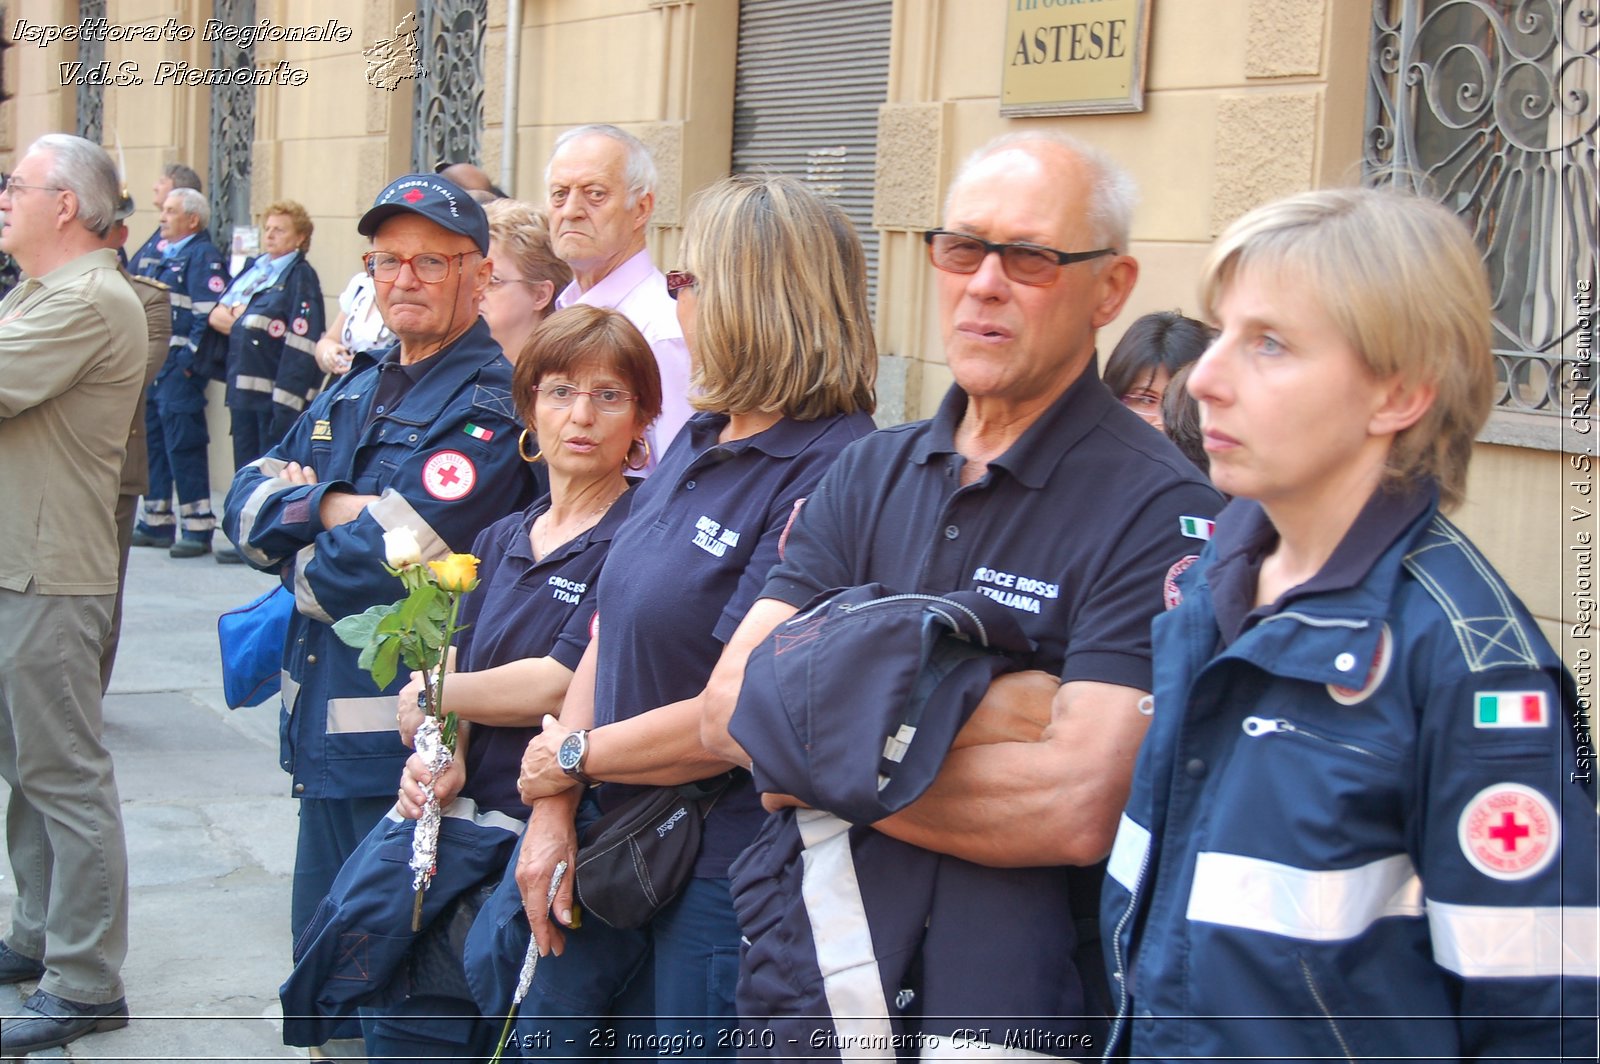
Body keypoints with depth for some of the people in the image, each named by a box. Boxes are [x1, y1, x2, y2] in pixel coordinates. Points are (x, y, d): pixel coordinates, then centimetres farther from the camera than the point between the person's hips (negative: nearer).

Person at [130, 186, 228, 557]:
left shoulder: (204, 256, -10)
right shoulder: (167, 255, 19)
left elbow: (211, 314, -18)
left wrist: (189, 360, -22)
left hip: (180, 364, -10)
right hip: (154, 363, 10)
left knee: (183, 443, -8)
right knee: (152, 439, 13)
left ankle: (198, 528, -3)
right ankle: (157, 523, 21)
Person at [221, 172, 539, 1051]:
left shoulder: (492, 406, -13)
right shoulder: (351, 399, 15)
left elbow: (382, 566, -22)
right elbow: (246, 501, 6)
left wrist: (295, 556, -4)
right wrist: (333, 507, -13)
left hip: (410, 743, -8)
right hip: (325, 727, 8)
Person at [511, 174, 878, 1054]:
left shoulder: (833, 478, -22)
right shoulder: (699, 442, 8)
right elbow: (611, 632, 8)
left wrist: (569, 756, -9)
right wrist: (553, 807, -3)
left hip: (725, 876, -8)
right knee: (546, 1034, 19)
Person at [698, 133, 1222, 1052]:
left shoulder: (1158, 511, -15)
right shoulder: (870, 475, 5)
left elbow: (1077, 808, -25)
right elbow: (729, 703, -5)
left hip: (1007, 1012, -5)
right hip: (801, 973, 5)